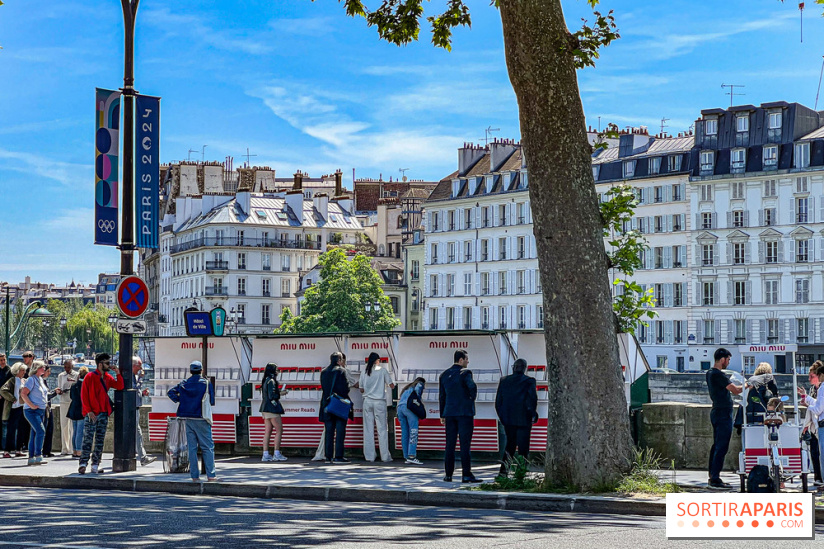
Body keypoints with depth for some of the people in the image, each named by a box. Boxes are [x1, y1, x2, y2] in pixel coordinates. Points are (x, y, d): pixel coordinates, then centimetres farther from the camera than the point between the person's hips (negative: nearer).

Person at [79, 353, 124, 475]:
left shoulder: (108, 378, 14)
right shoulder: (90, 377, -4)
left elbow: (120, 387, 13)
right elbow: (84, 395, -7)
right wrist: (88, 411, -14)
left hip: (103, 413, 6)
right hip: (92, 414, -6)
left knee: (100, 441, 6)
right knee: (88, 439, -11)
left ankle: (95, 465, 10)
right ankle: (83, 464, -15)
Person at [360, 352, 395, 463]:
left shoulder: (365, 371, 5)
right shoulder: (383, 369, -2)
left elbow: (361, 389, 10)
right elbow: (391, 386, -1)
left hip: (367, 402, 3)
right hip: (379, 401, -2)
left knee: (368, 429, 5)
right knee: (382, 429, 1)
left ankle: (369, 456, 4)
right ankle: (385, 456, 0)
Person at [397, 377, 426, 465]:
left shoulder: (407, 387, 37)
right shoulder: (420, 384, 19)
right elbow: (417, 390, -3)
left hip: (400, 407, 7)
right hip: (409, 407, -7)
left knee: (404, 433, 6)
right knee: (413, 431, -11)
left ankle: (406, 457, 4)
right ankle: (411, 456, -22)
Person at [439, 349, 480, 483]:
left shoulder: (444, 375, 11)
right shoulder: (464, 373, -9)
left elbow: (441, 396, 13)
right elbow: (472, 386, -27)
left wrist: (442, 415, 17)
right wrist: (472, 397, -6)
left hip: (450, 413, 6)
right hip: (464, 412, -6)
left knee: (450, 444, 8)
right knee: (465, 444, -5)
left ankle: (448, 474, 9)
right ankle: (466, 474, -6)